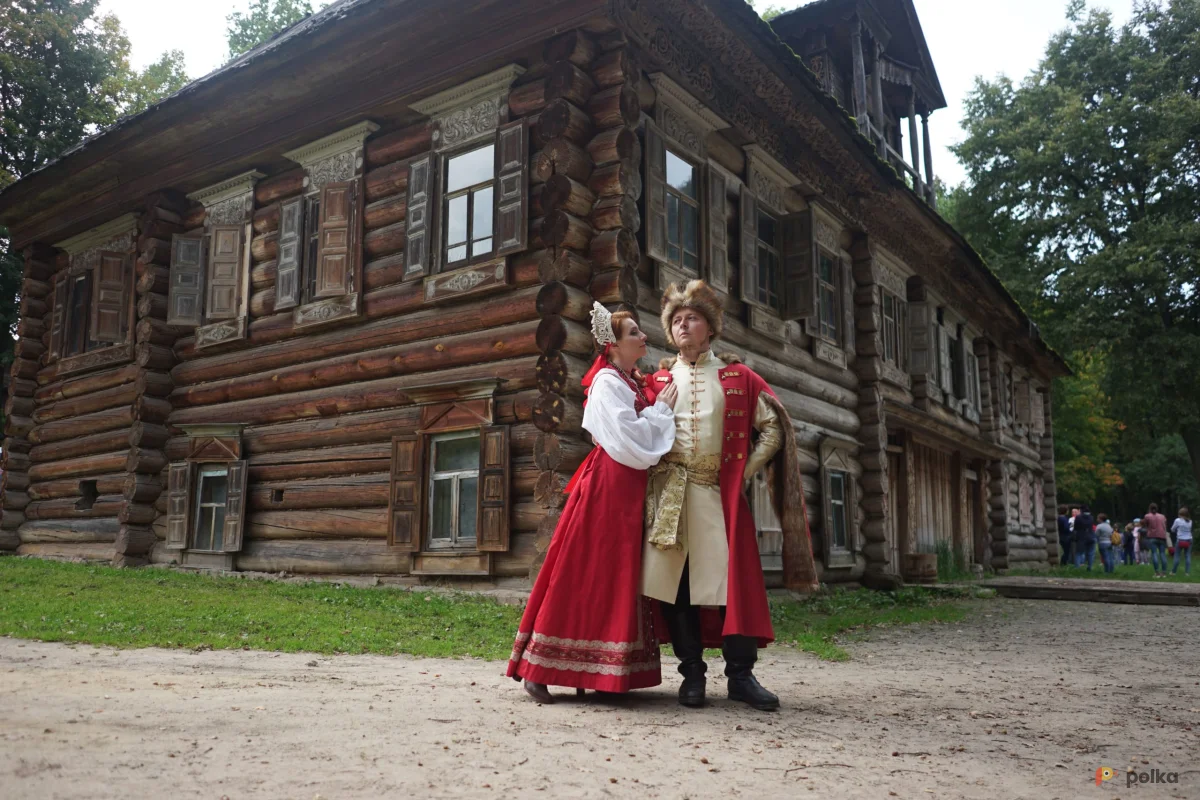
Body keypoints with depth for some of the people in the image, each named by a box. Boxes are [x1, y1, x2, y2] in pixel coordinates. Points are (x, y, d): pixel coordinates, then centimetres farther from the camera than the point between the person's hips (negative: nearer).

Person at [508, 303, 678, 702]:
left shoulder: (634, 383, 17)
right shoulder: (608, 381, -10)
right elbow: (631, 443, -18)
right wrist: (662, 409, -8)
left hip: (631, 489, 9)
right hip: (608, 485, -9)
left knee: (618, 577, 9)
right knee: (582, 575, -7)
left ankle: (598, 670, 15)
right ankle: (538, 669, 0)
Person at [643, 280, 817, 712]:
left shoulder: (737, 377, 10)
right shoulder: (659, 380, 13)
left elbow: (773, 429, 9)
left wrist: (745, 470, 0)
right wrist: (652, 469, 1)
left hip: (718, 493, -1)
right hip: (668, 494, 1)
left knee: (733, 578, -5)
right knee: (675, 581, 1)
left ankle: (741, 675, 5)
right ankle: (692, 673, 11)